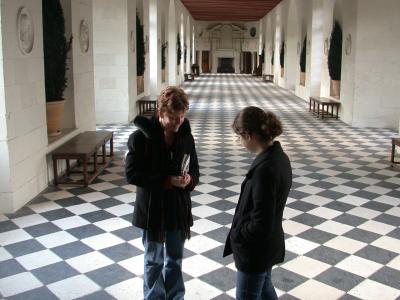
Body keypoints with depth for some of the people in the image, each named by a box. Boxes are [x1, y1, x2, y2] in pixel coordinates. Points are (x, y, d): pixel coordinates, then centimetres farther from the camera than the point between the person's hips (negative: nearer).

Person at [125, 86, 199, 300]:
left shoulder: (186, 136, -2)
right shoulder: (141, 137, -16)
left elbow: (194, 170, 6)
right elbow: (131, 174, -17)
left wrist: (189, 179, -19)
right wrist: (166, 181, -24)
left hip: (179, 208, 4)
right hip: (152, 209, -3)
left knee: (175, 260, 19)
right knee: (154, 261, 15)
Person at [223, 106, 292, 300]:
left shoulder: (264, 169, -32)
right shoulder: (279, 156, -2)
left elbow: (261, 225, -28)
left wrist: (236, 235, -12)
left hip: (255, 250, -9)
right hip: (270, 243, 9)